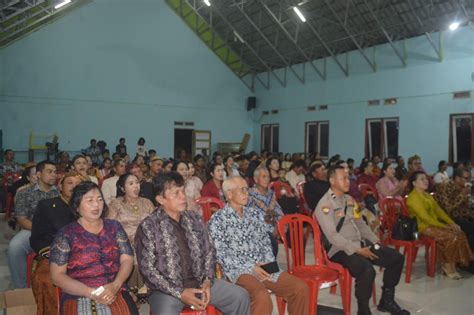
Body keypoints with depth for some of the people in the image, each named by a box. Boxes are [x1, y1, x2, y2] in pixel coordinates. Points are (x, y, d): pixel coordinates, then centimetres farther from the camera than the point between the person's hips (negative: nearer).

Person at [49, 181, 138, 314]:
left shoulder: (114, 227, 11)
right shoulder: (65, 234, 3)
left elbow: (127, 260, 6)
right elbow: (57, 275, -1)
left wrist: (115, 286, -12)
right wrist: (90, 292, -12)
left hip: (115, 292, 2)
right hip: (77, 296, -1)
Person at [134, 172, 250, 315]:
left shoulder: (195, 219, 8)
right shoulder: (148, 227, -8)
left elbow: (209, 252, 11)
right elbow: (147, 268, -12)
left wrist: (207, 281, -6)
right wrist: (180, 293, -17)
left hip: (200, 283, 5)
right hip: (167, 290, -4)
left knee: (240, 296, -2)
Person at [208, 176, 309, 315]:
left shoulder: (256, 214, 14)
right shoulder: (217, 220, -4)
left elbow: (266, 243, 16)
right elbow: (221, 255, -9)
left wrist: (269, 264, -4)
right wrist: (250, 267, -16)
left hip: (263, 267, 6)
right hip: (239, 270, -5)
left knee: (301, 288, -10)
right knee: (262, 296, -33)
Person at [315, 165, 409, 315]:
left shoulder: (349, 199, 14)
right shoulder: (325, 205, -14)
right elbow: (333, 236, -20)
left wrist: (375, 242, 5)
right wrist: (357, 250, -22)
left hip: (361, 244, 9)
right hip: (340, 250, -9)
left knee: (397, 258, 2)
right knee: (367, 270, -33)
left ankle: (387, 300, 18)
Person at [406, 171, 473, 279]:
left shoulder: (427, 195, 18)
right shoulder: (413, 197, -13)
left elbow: (438, 210, 14)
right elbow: (425, 217, -19)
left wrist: (452, 223, 0)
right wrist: (444, 226, -17)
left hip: (435, 225, 9)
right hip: (423, 227, -9)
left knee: (460, 234, -9)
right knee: (451, 236, -23)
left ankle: (454, 264, -5)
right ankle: (448, 266, -6)